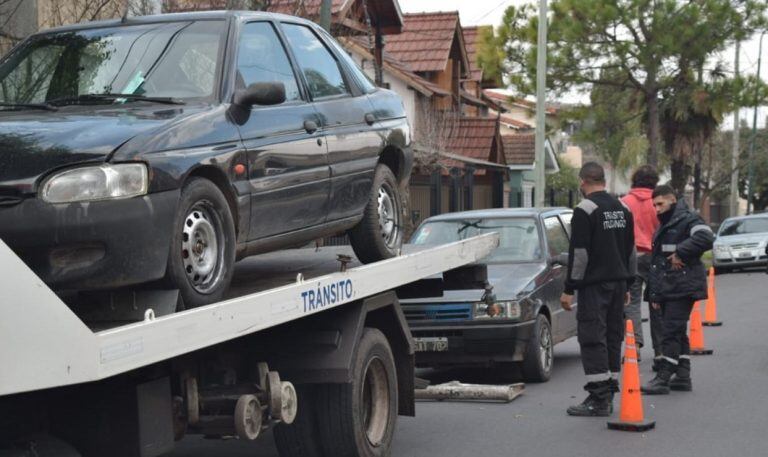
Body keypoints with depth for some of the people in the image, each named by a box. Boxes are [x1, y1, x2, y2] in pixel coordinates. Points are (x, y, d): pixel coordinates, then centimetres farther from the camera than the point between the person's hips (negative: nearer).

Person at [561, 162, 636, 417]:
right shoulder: (622, 209, 13)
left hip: (595, 285, -8)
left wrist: (569, 289, -11)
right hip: (618, 283, 8)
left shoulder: (585, 210, -12)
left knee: (592, 339, -7)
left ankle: (599, 400, -9)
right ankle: (608, 396, 15)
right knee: (613, 338, 11)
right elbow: (631, 251, 18)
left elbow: (579, 254, -15)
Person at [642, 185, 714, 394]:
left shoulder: (688, 220, -7)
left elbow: (706, 238, -29)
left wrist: (680, 253, -23)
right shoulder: (663, 228, 22)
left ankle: (663, 379, -12)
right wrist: (654, 293, 21)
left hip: (682, 289, -10)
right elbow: (656, 261, 25)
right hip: (667, 290, 10)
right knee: (678, 333, 12)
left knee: (671, 333, -11)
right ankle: (682, 376, 17)